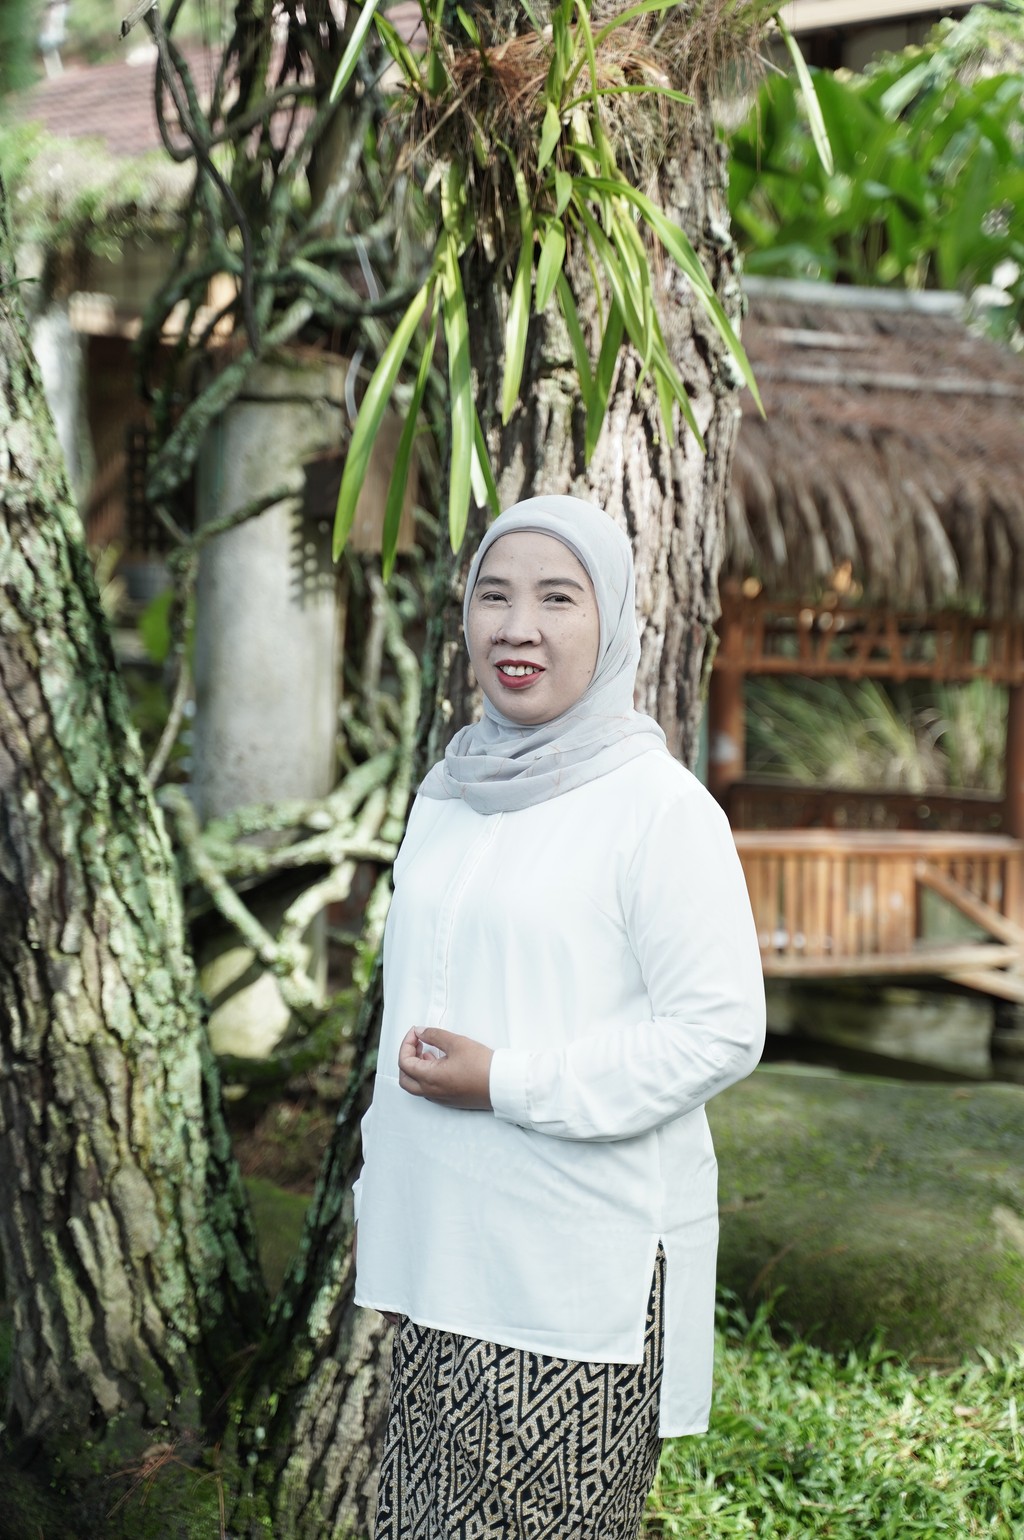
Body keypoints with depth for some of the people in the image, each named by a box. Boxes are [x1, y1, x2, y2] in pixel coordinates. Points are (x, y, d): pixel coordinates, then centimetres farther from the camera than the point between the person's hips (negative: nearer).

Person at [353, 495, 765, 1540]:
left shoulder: (659, 805, -10)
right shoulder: (448, 793, 11)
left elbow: (721, 1032, -13)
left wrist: (510, 1082, -17)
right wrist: (382, 1207, 19)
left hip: (584, 1271, -6)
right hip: (445, 1249, 7)